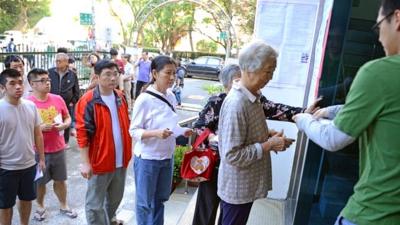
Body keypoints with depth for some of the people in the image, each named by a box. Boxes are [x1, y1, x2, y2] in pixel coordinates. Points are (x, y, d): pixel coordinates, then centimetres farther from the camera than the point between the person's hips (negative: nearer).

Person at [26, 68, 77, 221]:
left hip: (58, 148, 3)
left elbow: (68, 118, 9)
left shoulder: (58, 99, -2)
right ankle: (40, 207, 39)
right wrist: (40, 127, -22)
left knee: (60, 180, 16)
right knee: (40, 182, 15)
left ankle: (64, 206, 35)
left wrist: (63, 125, -11)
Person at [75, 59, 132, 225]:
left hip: (120, 160, 6)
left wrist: (128, 151, 13)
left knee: (115, 198, 24)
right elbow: (83, 134, -16)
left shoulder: (120, 97, 4)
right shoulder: (88, 101, -15)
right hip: (99, 161, -6)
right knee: (95, 204, 9)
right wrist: (85, 163, -17)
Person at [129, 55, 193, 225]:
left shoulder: (171, 96, 0)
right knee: (145, 202, 12)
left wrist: (182, 131, -5)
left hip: (167, 156, 6)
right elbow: (134, 131, -15)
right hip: (147, 158, -6)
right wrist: (156, 133, -30)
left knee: (160, 199, 23)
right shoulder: (144, 99, -18)